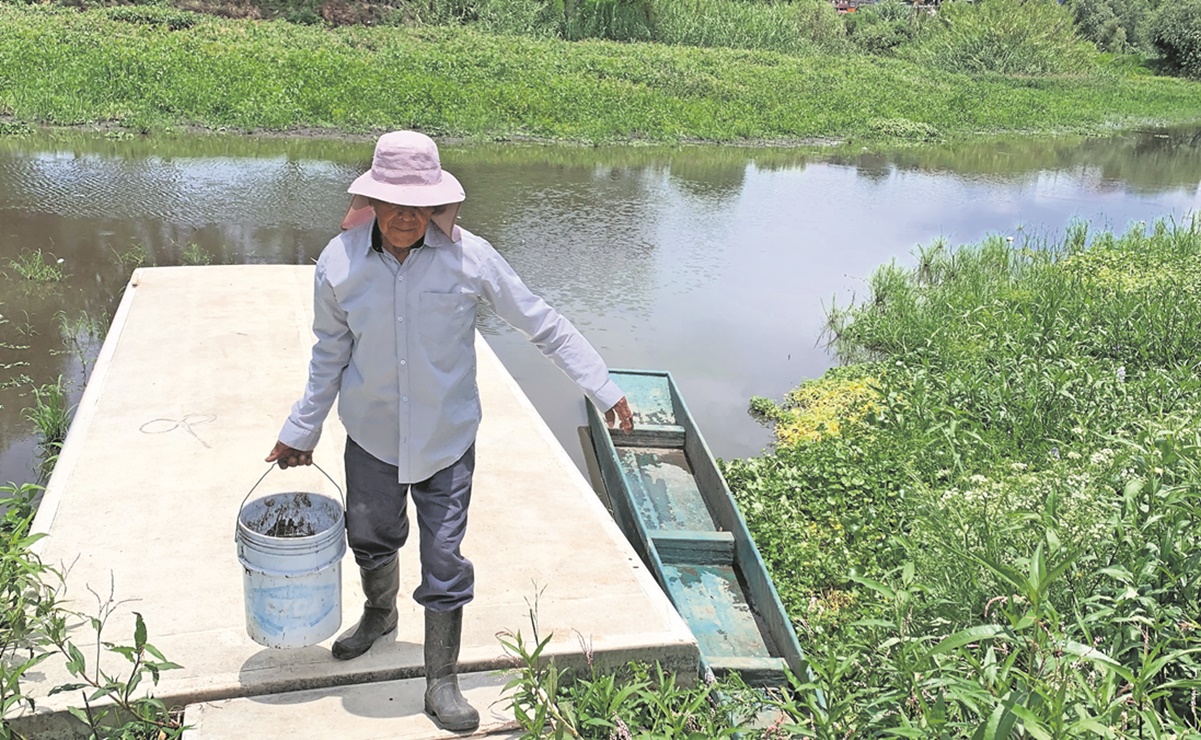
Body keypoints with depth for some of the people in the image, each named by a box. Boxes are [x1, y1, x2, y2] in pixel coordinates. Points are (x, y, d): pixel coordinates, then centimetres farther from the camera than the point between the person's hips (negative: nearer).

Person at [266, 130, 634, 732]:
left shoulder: (468, 257, -17)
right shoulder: (339, 264, -12)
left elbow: (542, 325, -8)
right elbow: (329, 358, 2)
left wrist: (602, 388, -7)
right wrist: (301, 433, 9)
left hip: (446, 437, -2)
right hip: (371, 434, 2)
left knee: (444, 562, 2)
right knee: (370, 539, 22)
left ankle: (441, 682, 23)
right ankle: (379, 615, 56)